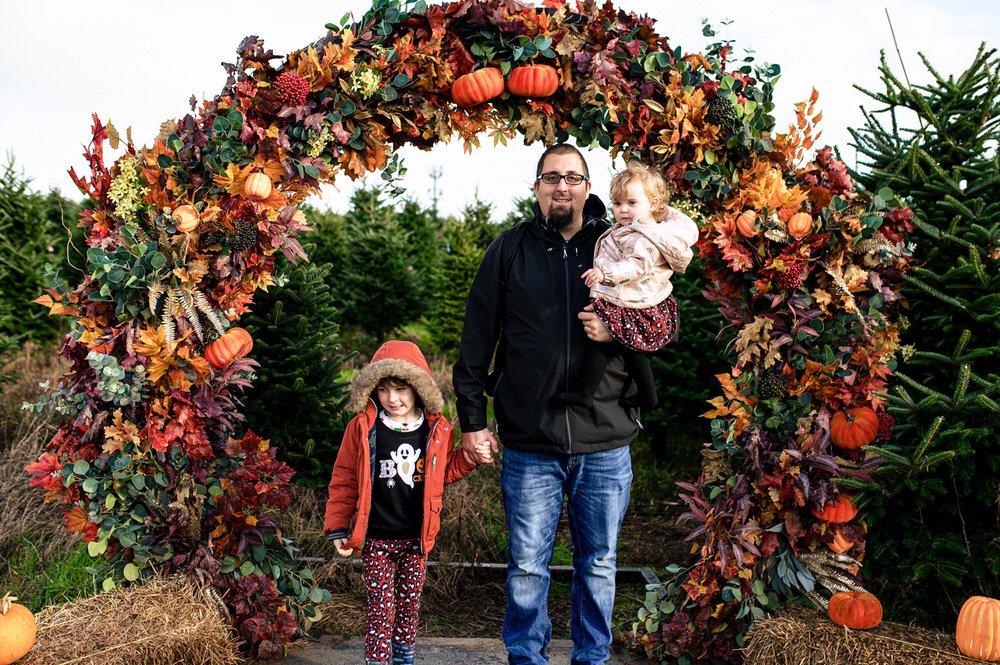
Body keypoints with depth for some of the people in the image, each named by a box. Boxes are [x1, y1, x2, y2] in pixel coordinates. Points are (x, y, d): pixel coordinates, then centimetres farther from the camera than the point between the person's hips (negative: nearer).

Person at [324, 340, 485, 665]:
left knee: (410, 602, 16)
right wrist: (337, 528, -1)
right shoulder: (363, 428, -8)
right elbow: (344, 480, -1)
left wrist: (468, 458, -3)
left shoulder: (437, 430, -2)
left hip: (417, 538, 3)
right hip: (376, 540, -3)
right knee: (381, 607, -3)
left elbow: (442, 474, 13)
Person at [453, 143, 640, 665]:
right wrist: (472, 417, 0)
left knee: (598, 564, 14)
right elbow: (477, 339, 4)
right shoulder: (509, 250, 3)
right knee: (527, 567, 8)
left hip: (605, 443, 1)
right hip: (529, 444, -1)